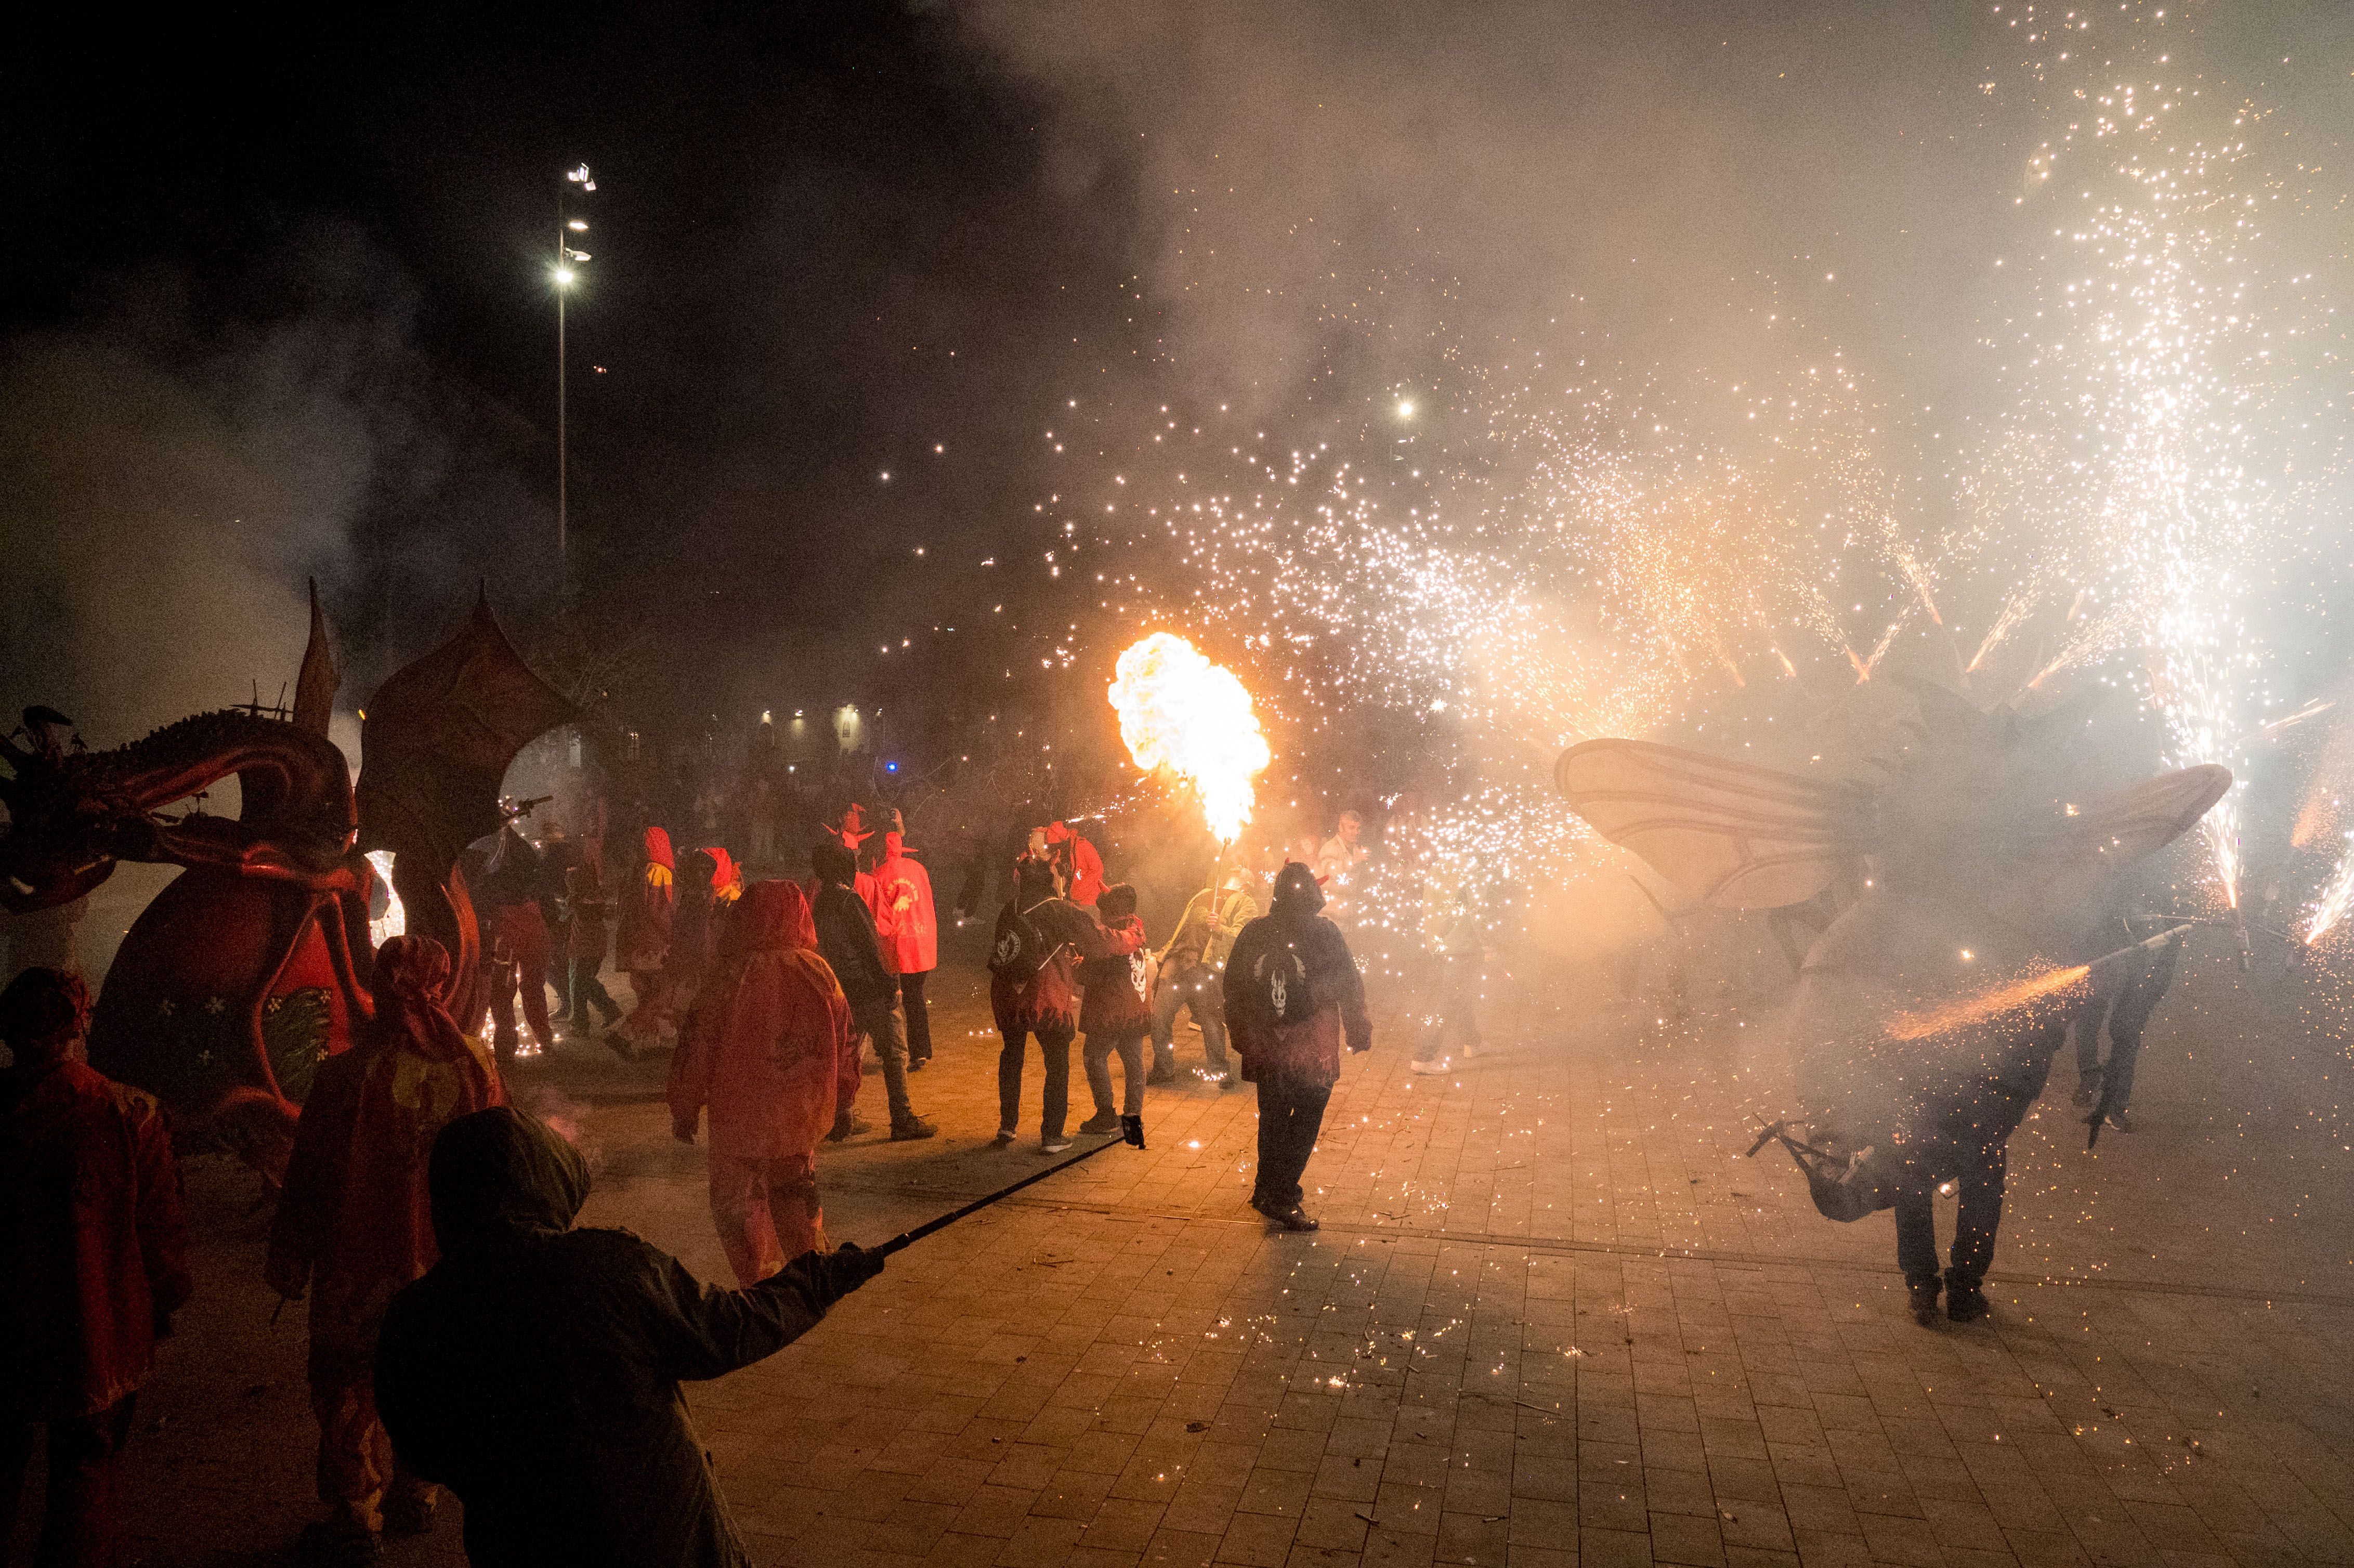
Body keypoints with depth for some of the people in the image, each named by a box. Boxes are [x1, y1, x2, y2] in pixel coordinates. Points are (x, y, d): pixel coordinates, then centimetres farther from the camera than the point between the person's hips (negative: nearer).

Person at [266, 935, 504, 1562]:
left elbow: (308, 1182, -12)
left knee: (350, 1393, 14)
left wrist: (289, 1266, 1)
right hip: (446, 1266, 3)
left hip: (360, 1269, -3)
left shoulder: (347, 1074, -21)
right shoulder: (474, 1063, -11)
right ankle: (416, 1499, 34)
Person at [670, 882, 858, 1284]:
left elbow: (698, 1045, -10)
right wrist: (841, 1101, 19)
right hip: (803, 1114, 5)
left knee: (740, 1206, 10)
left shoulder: (729, 975, -16)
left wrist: (684, 1107, 2)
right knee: (797, 1194, 24)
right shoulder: (818, 972, -4)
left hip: (741, 1115, -4)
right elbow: (845, 1043, 5)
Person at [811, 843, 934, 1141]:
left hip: (843, 990, 8)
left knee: (847, 1051, 16)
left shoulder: (821, 902, 9)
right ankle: (903, 1121, -3)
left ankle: (843, 1119, 19)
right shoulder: (849, 899, -16)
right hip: (868, 988, -8)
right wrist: (891, 984, -13)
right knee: (895, 1050, -2)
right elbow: (869, 947, -18)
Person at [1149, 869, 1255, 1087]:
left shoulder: (1246, 904, 10)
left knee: (1210, 1022, -7)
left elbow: (1240, 937, -7)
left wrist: (1219, 928, -28)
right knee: (1158, 1018, -2)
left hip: (1206, 971, -5)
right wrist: (1164, 954, 24)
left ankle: (1221, 1072, 12)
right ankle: (1163, 1071, 13)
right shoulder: (1203, 896, 28)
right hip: (1177, 962, 5)